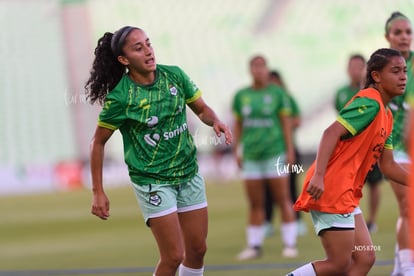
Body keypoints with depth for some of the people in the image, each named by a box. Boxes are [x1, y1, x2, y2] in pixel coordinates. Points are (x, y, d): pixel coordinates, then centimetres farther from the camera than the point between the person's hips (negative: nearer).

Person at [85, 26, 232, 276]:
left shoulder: (174, 75, -4)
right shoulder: (120, 97, -16)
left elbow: (202, 109, 11)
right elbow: (98, 142, -6)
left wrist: (216, 122, -13)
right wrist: (98, 192, -7)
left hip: (189, 173, 5)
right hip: (153, 181, -5)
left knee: (197, 250, 9)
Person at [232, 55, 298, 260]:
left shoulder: (277, 93, 2)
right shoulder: (241, 96, 9)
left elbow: (286, 122, 2)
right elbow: (237, 125, 15)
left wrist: (290, 150, -2)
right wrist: (236, 151, 11)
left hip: (275, 153, -3)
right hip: (251, 155, 3)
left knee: (283, 200, -2)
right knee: (255, 203, 5)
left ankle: (289, 244, 2)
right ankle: (254, 246, 10)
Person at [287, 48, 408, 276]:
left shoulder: (386, 116, 18)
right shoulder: (369, 102, -12)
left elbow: (388, 166, 21)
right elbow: (332, 132, -23)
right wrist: (318, 175, -33)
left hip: (347, 195, 10)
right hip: (330, 190, -10)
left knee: (365, 258, 5)